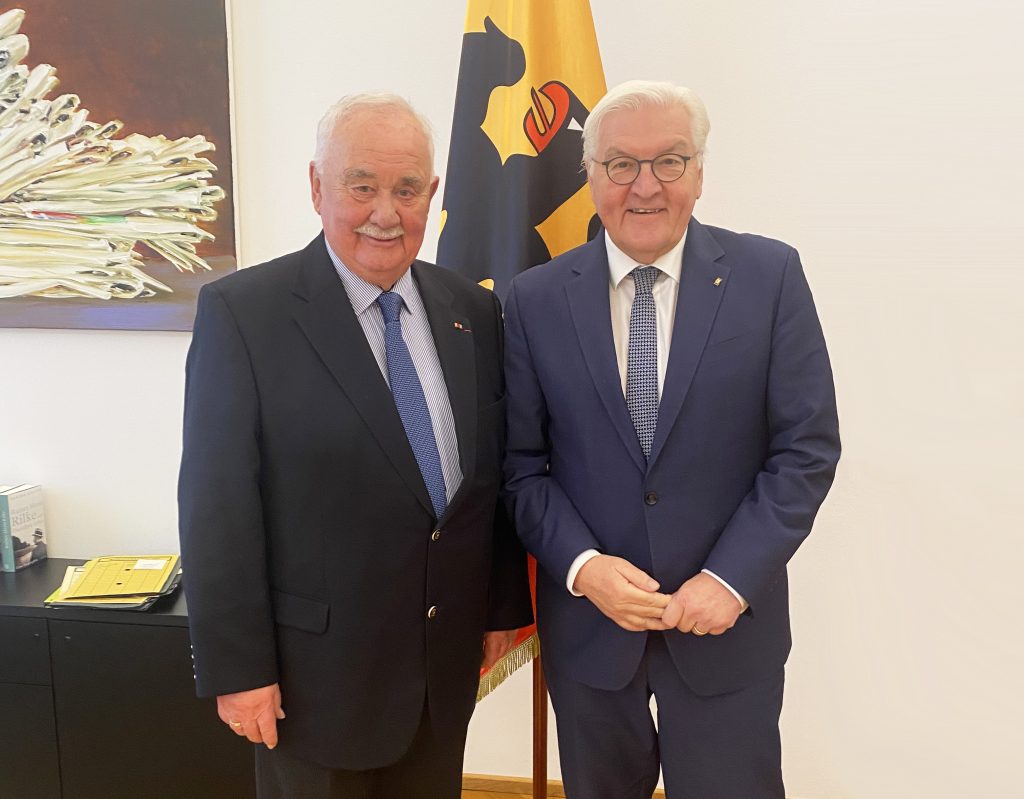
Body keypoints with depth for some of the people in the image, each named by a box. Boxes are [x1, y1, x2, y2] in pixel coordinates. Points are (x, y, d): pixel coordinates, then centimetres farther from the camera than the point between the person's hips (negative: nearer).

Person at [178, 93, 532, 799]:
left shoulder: (474, 311, 2)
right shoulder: (243, 311, -12)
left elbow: (495, 473, 7)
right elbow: (218, 507, -13)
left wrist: (505, 605, 10)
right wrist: (236, 667, -11)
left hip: (449, 662, 5)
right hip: (318, 670, -4)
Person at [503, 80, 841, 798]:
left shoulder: (770, 276, -6)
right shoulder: (536, 300, -3)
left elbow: (807, 447, -7)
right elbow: (523, 464, -1)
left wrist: (730, 579, -14)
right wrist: (583, 567, -14)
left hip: (727, 622, -1)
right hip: (587, 623, 1)